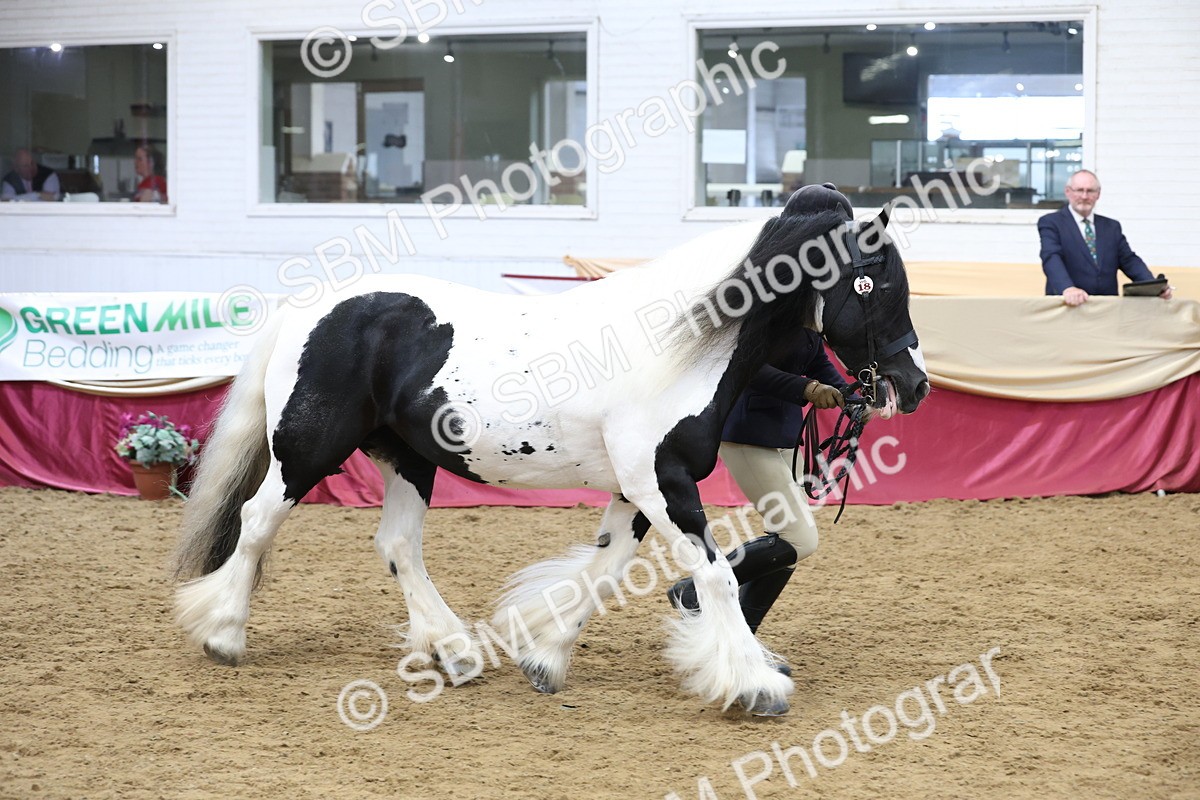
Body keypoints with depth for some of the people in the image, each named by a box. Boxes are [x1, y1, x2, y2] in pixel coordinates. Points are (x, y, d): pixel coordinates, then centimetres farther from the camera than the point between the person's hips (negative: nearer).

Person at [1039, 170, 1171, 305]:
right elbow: (1051, 258, -10)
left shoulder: (1111, 226, 20)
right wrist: (1068, 288, -30)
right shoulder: (1051, 223, 5)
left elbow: (1129, 260, 12)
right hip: (1068, 304, -4)